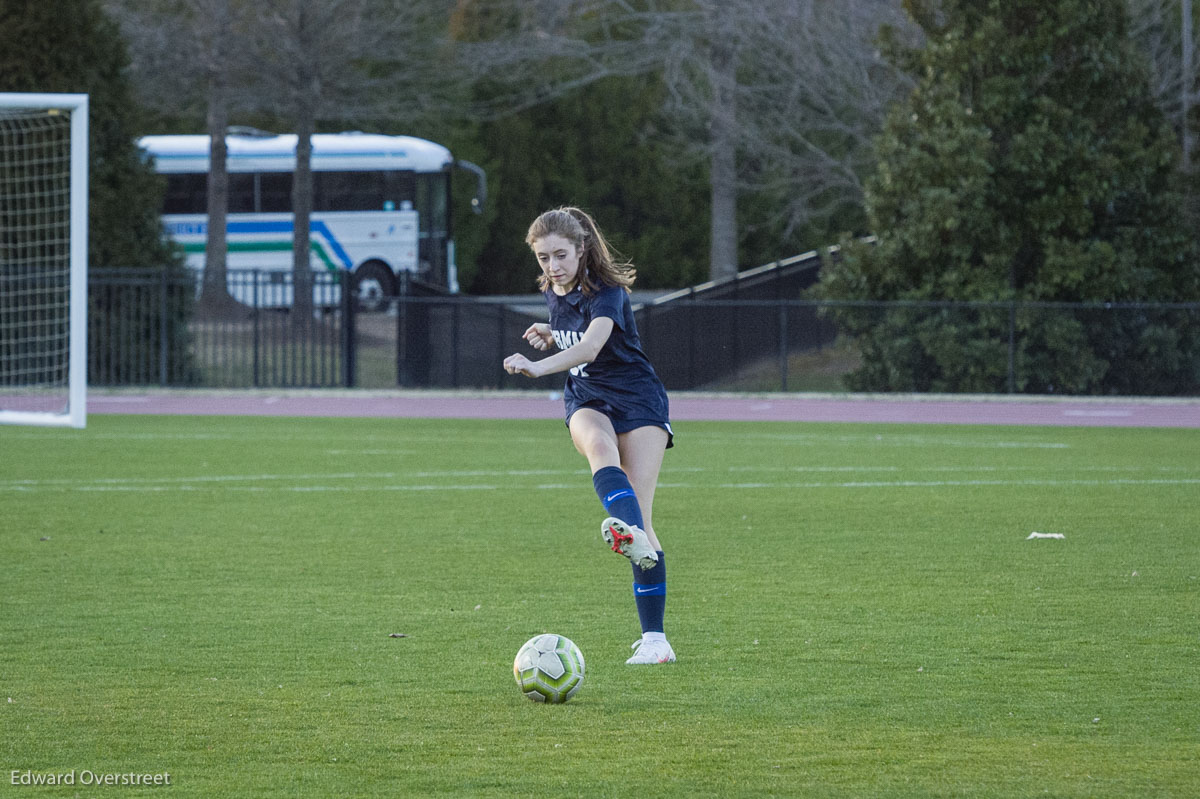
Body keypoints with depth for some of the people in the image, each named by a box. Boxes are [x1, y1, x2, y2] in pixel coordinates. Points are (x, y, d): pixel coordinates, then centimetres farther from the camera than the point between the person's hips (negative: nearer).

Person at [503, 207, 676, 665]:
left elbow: (592, 345, -37)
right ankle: (628, 530, -65)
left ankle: (653, 637, -14)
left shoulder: (605, 292, -17)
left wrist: (539, 366, -53)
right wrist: (549, 337, 3)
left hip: (637, 399, -4)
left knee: (641, 518, -15)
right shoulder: (553, 292, 6)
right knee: (598, 444, -36)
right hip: (586, 399, 5)